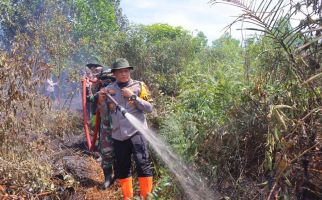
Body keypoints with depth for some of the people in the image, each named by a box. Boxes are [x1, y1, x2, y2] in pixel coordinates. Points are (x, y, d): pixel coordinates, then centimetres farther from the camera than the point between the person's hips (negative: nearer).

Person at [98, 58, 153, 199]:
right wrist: (101, 100, -4)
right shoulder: (109, 89, 9)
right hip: (118, 135, 4)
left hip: (136, 132, -4)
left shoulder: (139, 86, -1)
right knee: (121, 168, 11)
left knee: (143, 164, -12)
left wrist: (133, 97, -14)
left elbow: (149, 108, -6)